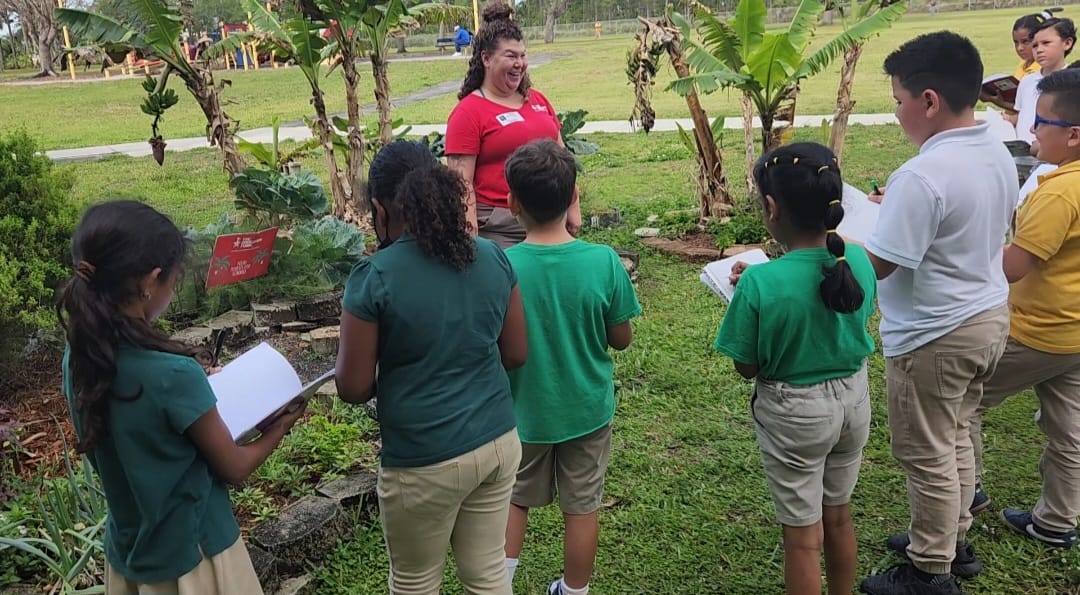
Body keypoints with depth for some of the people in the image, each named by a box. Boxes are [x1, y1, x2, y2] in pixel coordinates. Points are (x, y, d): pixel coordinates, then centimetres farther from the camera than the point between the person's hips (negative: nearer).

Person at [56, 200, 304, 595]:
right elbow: (235, 469, -15)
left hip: (128, 555, 6)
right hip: (191, 558, -6)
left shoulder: (78, 359, -10)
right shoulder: (174, 374, -30)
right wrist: (281, 426, 1)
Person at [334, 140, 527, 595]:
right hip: (498, 440, 5)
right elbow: (516, 354, 6)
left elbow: (353, 388, -11)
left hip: (425, 461, -5)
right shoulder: (493, 257, -2)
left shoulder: (374, 277, -17)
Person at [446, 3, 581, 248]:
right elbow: (461, 183, -11)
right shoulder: (468, 112, -7)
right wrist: (471, 239, -17)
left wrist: (572, 207, 17)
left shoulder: (538, 100, 12)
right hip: (497, 229, -6)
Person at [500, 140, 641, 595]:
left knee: (515, 499, 23)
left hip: (524, 409, 0)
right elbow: (621, 338, -7)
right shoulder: (604, 261, -18)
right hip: (586, 408, 1)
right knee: (581, 507, 18)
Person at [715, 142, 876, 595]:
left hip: (795, 412, -5)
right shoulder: (859, 262, -11)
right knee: (837, 515, 25)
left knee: (803, 535, 11)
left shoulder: (760, 283, -27)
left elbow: (747, 367, -15)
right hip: (853, 398, 6)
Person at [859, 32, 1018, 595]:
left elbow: (877, 265, -24)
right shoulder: (998, 155, 1)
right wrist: (896, 210, 15)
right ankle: (952, 541, 40)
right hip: (987, 315, 9)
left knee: (926, 455, 8)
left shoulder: (922, 176, -28)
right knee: (954, 437, 24)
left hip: (935, 335, -9)